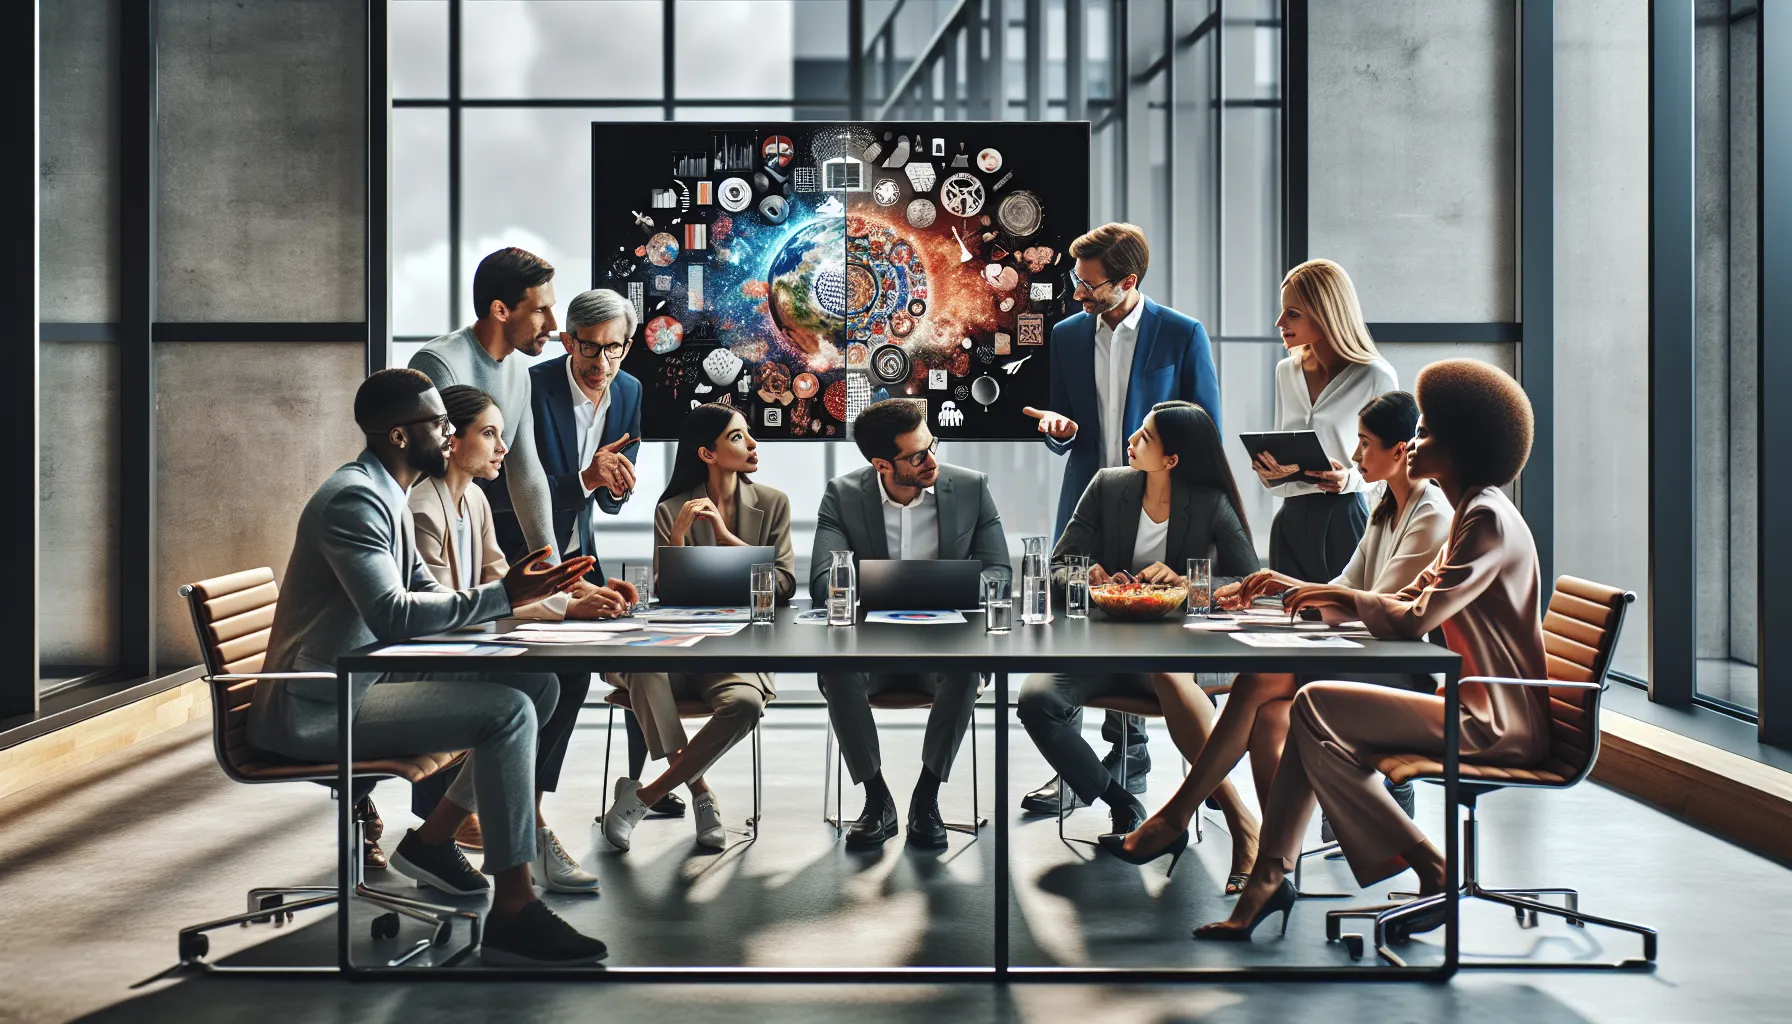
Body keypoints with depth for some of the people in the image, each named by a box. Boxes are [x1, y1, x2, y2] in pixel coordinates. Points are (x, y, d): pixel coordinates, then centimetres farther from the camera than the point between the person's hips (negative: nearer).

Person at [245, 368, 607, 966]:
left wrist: (515, 593, -1)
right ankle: (513, 911, -21)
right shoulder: (355, 498, -18)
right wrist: (502, 596, -27)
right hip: (315, 711, -10)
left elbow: (427, 596, 15)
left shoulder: (387, 497, 14)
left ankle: (434, 838, 12)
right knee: (508, 710, -24)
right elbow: (392, 616, -30)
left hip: (359, 686, 10)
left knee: (538, 684, 4)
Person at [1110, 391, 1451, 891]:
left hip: (1413, 676, -8)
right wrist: (1259, 593, 2)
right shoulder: (1387, 509, 18)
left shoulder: (1433, 516, -11)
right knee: (1270, 718, -21)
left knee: (1259, 681, -25)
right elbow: (1347, 589, 15)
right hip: (1376, 660, 8)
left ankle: (1178, 813, -16)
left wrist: (1294, 586, -15)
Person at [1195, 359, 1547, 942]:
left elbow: (1415, 621, -24)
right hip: (1476, 707, 10)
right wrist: (1315, 594, 6)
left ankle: (1432, 872, -9)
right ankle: (1268, 878, -2)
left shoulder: (1489, 520, -17)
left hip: (1497, 725, -10)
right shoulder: (1471, 516, 17)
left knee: (1316, 707, -17)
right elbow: (1408, 603, 16)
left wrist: (1348, 597, -6)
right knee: (1314, 720, 2)